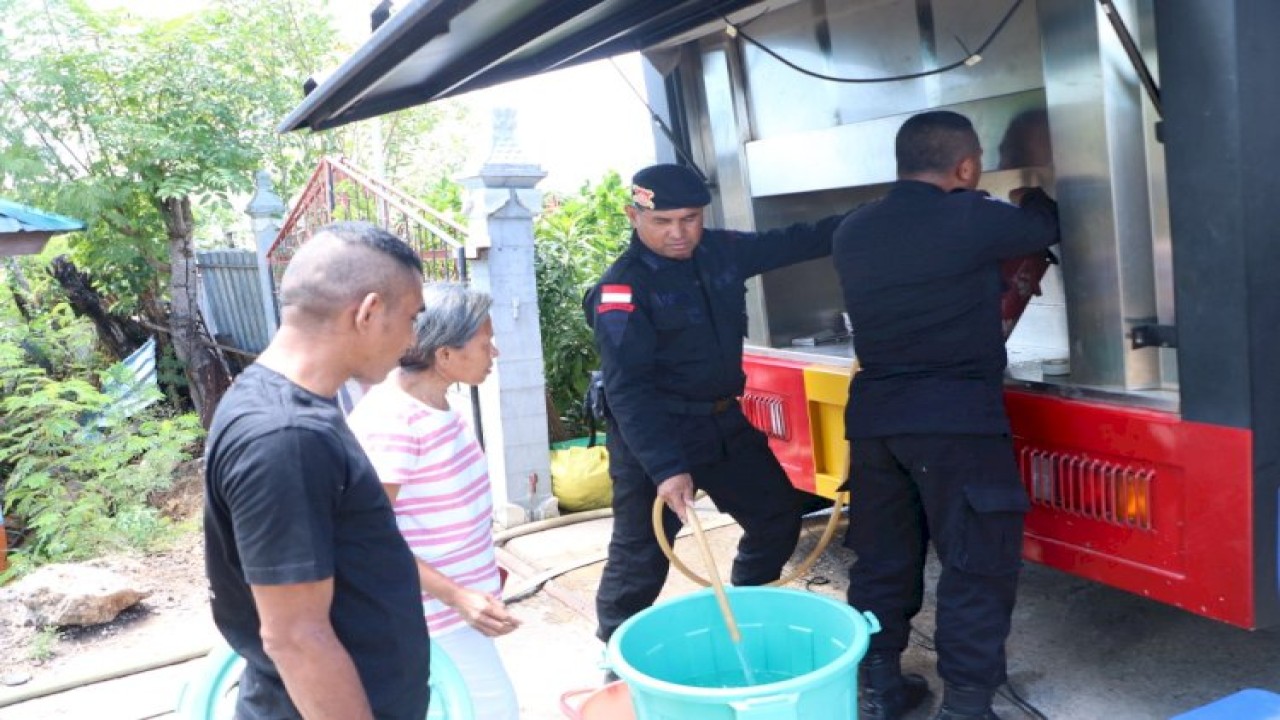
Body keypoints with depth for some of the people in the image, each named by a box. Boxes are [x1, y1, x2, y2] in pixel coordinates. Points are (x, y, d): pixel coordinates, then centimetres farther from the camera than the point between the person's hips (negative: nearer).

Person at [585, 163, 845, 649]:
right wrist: (666, 467, -33)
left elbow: (791, 243, 15)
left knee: (779, 515, 16)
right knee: (642, 553, -1)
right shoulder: (622, 288, -20)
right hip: (653, 433, -7)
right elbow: (627, 388, -25)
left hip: (725, 422, 7)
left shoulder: (721, 251, 0)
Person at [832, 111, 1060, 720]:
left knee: (882, 556, 14)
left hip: (873, 414, 6)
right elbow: (1045, 228, 10)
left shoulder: (852, 232, 9)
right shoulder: (971, 219, -8)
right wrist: (1034, 196, 34)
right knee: (978, 563, 5)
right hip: (956, 417, -6)